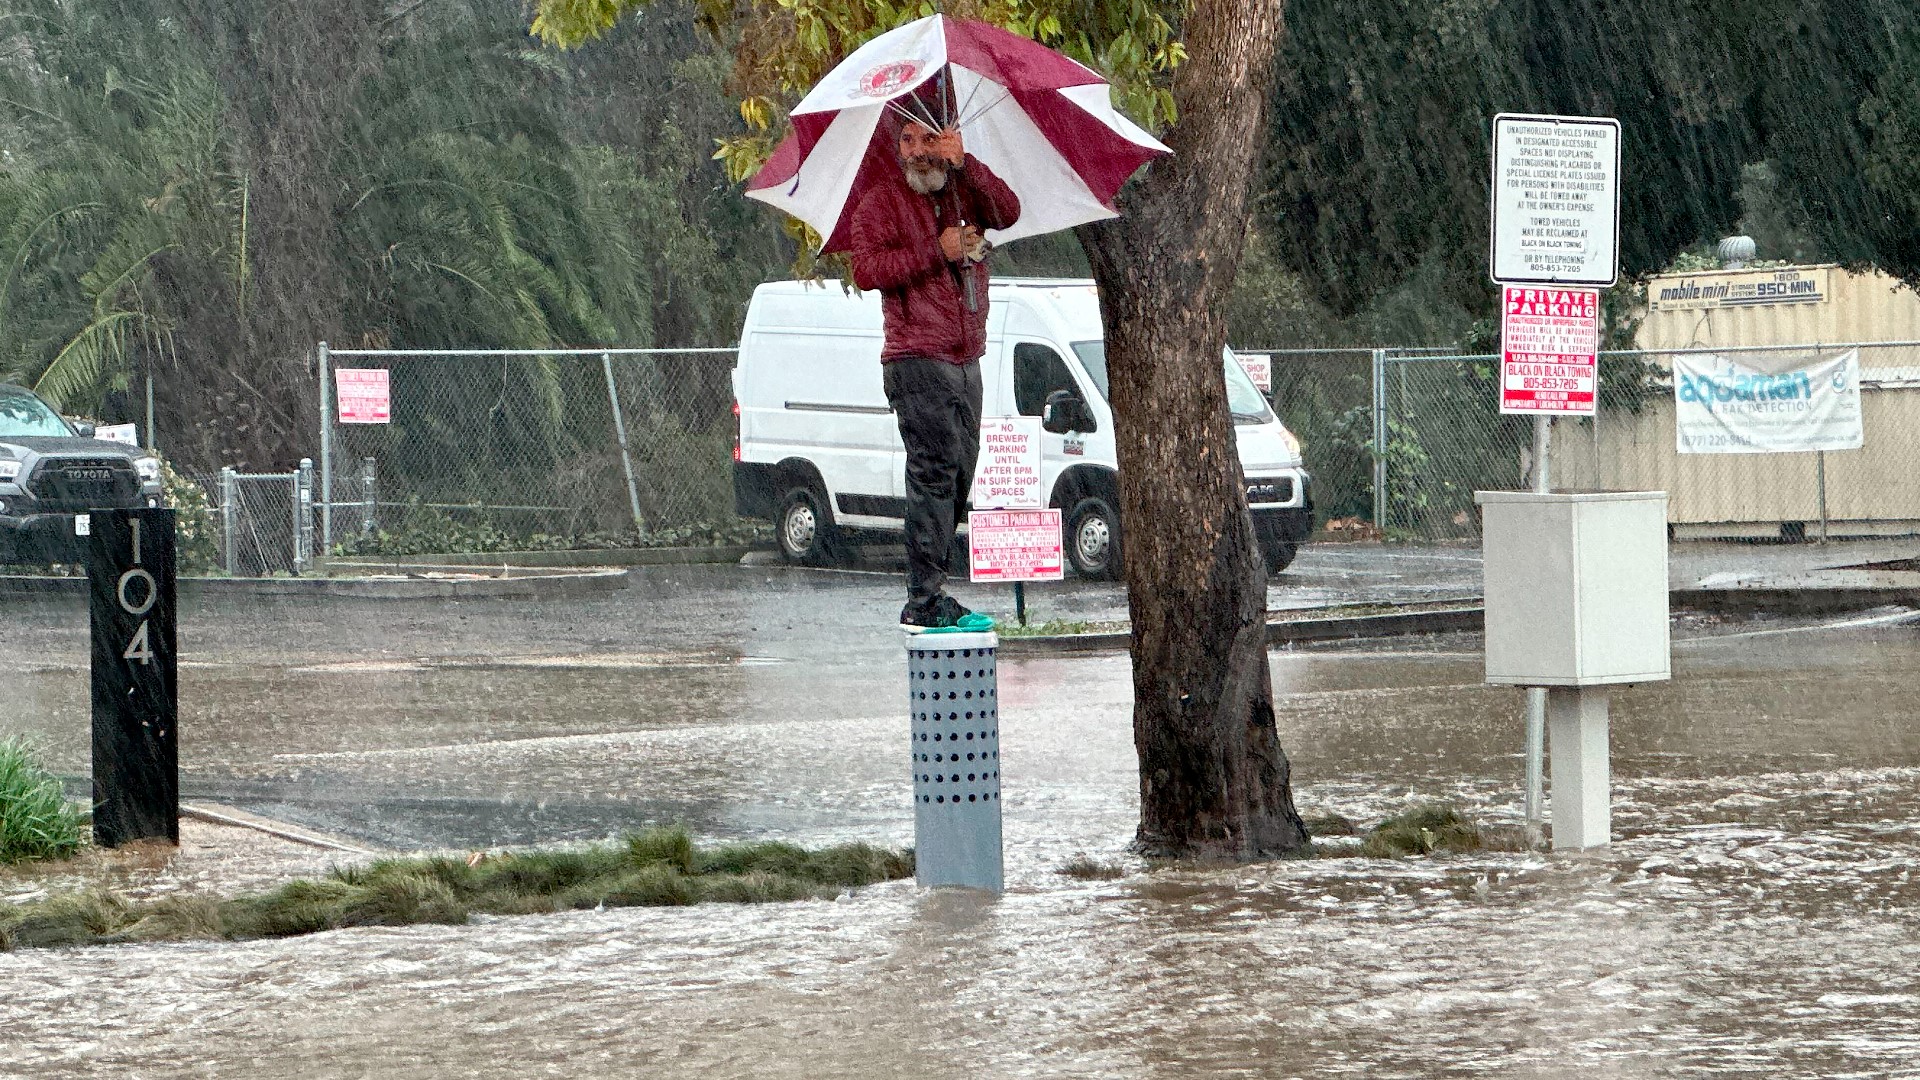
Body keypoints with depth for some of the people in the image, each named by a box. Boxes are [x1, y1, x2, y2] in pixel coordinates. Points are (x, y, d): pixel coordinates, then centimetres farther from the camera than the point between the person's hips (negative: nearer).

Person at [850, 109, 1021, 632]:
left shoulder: (964, 192, 13)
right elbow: (866, 269, -13)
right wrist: (937, 252, -15)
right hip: (917, 361, -6)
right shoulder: (883, 202, 1)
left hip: (965, 361, 6)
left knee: (959, 475, 7)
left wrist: (964, 164, -19)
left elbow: (1008, 211, -7)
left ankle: (930, 595, 12)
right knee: (935, 470, -15)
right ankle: (924, 603, -18)